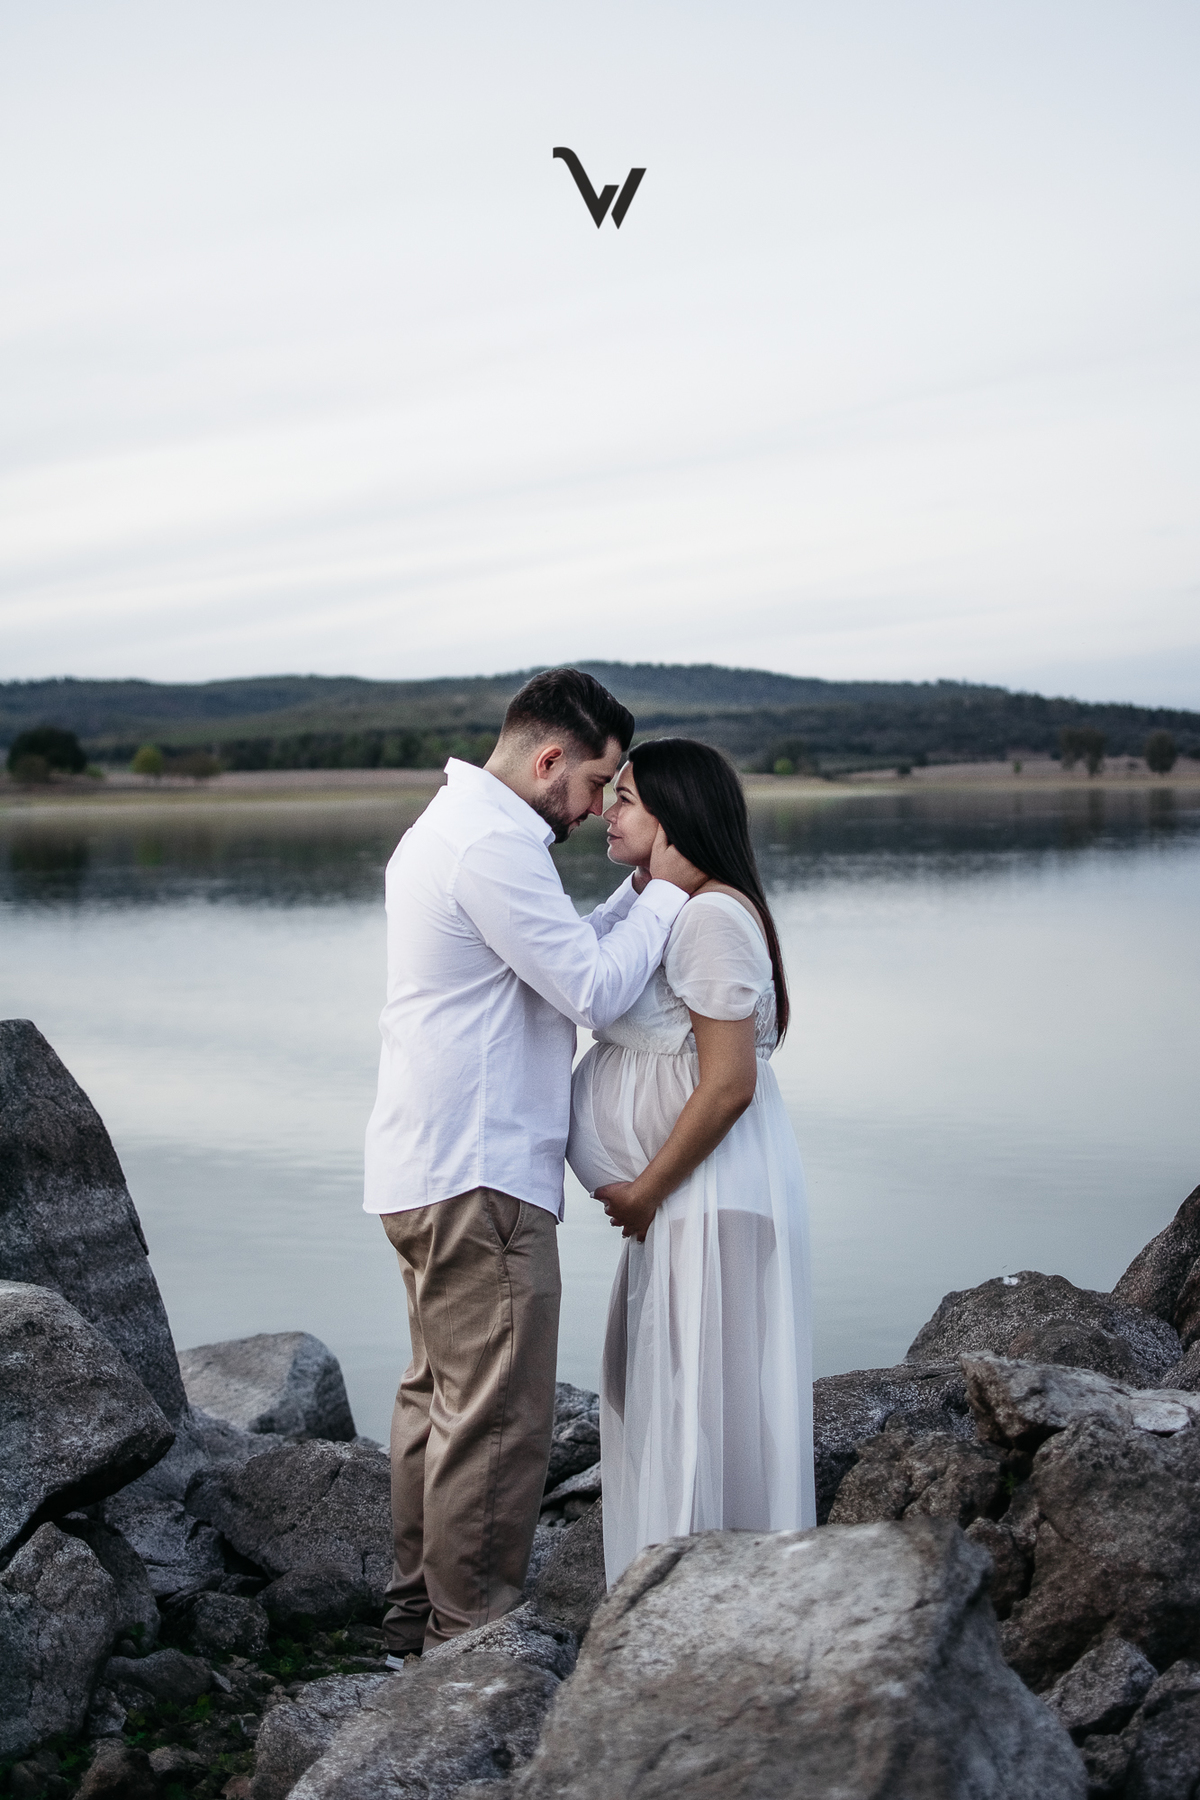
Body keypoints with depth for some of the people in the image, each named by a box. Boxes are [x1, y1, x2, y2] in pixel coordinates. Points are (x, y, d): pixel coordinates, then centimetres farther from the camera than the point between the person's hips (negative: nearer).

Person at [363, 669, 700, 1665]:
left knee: (440, 1396, 18)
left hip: (430, 1169, 11)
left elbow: (561, 953, 21)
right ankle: (473, 1647, 3)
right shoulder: (494, 842, -17)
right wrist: (665, 892, -5)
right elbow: (593, 991, -17)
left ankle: (418, 1615, 27)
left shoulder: (452, 824, 17)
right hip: (479, 1177, -11)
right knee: (497, 1419, -5)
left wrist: (641, 892, 10)